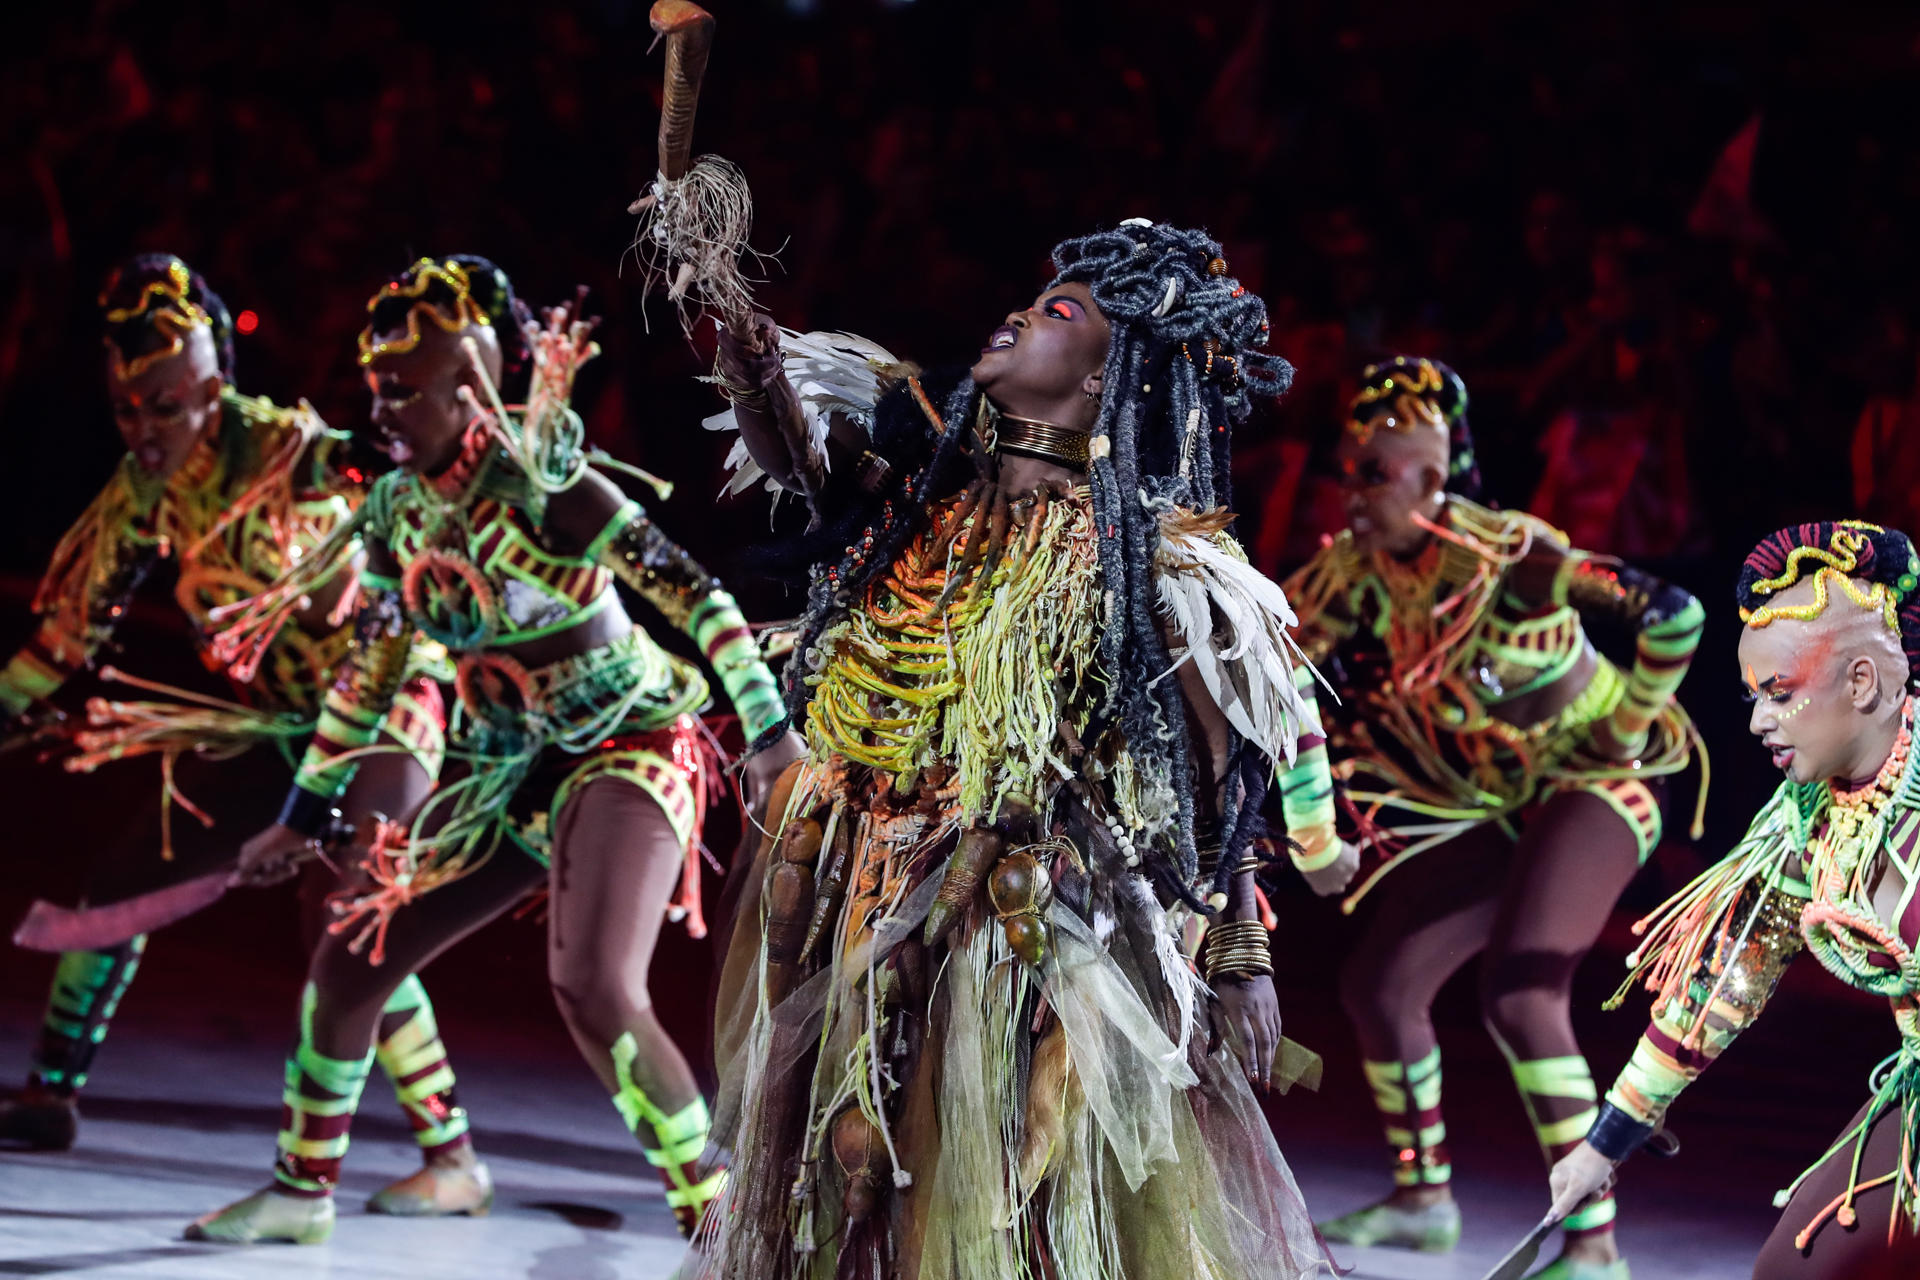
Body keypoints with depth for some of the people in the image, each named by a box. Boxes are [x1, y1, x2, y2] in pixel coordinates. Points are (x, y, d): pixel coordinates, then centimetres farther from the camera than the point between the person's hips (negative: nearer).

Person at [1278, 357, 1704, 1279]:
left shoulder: (1504, 555, -27)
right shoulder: (1352, 572, -7)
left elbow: (1673, 615, -34)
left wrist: (1629, 724, -18)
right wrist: (1310, 834, 6)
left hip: (1591, 786, -7)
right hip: (1491, 811, 7)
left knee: (1518, 996, -25)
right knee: (1376, 983, 6)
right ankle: (1423, 1199, 26)